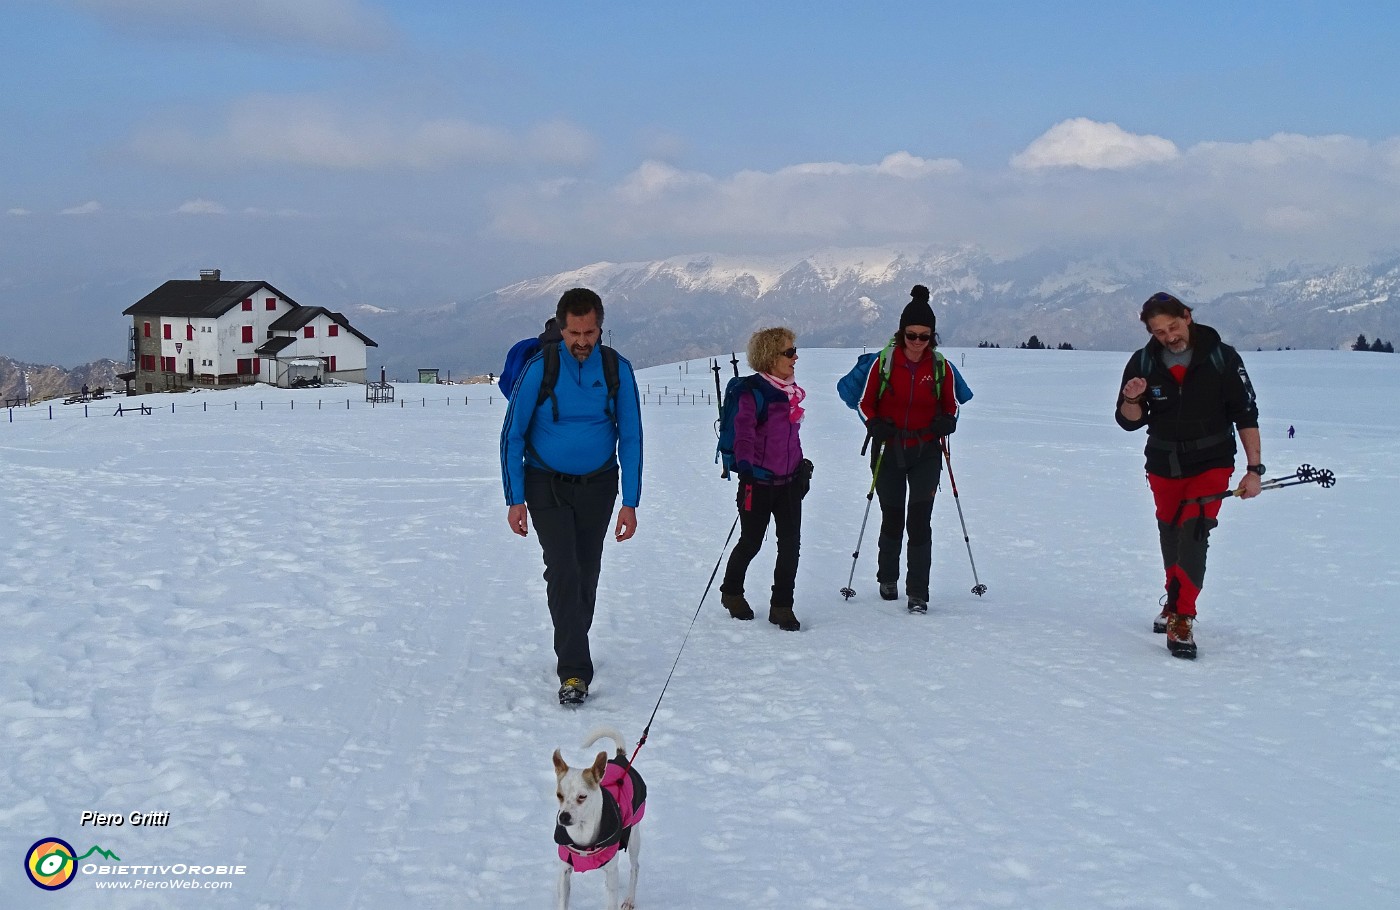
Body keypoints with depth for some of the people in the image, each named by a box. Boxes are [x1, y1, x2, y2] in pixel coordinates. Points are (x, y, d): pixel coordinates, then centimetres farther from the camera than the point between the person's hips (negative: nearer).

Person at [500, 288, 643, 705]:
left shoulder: (617, 369, -7)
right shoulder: (540, 368, -14)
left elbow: (630, 438, -1)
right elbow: (512, 436, -7)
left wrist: (630, 503, -6)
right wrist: (515, 500, -11)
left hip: (597, 486, 3)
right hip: (547, 484, -2)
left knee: (586, 574, 9)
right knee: (563, 570, -14)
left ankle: (572, 649, 30)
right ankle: (574, 671, -14)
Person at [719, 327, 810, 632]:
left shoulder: (792, 391, 9)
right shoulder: (754, 392, -14)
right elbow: (743, 432, -22)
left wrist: (802, 464, 21)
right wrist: (745, 464, -34)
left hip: (789, 481, 6)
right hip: (759, 481, -6)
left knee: (791, 544, 0)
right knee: (751, 543, 8)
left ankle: (782, 606, 11)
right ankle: (731, 591, 33)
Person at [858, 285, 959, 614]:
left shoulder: (940, 367, -2)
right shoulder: (884, 363, -6)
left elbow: (949, 404, 9)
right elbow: (867, 402, 2)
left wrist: (947, 421, -12)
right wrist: (875, 424, -17)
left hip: (925, 454, 0)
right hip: (889, 452, 0)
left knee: (920, 521, -8)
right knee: (891, 518, 13)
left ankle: (918, 592, -2)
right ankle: (887, 578, 35)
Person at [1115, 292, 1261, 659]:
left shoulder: (1222, 358, -12)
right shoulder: (1143, 363, -6)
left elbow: (1246, 415, -8)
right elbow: (1129, 422, -1)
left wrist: (1254, 469, -12)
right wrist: (1132, 400, -24)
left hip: (1211, 463, -3)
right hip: (1163, 465, 3)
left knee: (1193, 534, -17)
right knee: (1170, 535, 15)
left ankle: (1181, 619, -17)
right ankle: (1175, 601, 36)